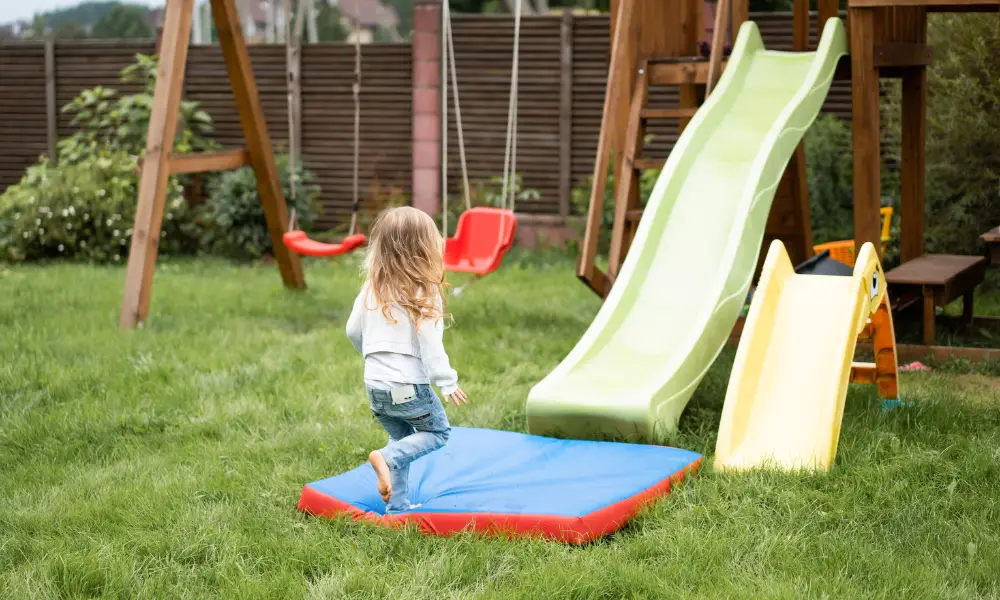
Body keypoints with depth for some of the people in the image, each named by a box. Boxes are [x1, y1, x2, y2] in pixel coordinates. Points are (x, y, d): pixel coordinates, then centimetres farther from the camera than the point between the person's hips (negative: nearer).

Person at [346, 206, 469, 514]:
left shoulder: (372, 287, 4)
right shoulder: (423, 292, -15)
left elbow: (353, 331, 11)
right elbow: (430, 343, -18)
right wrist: (446, 382, -11)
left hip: (375, 384, 6)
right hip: (408, 385, -6)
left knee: (402, 438, 22)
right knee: (438, 432, 13)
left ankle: (396, 506, 19)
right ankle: (386, 458, -10)